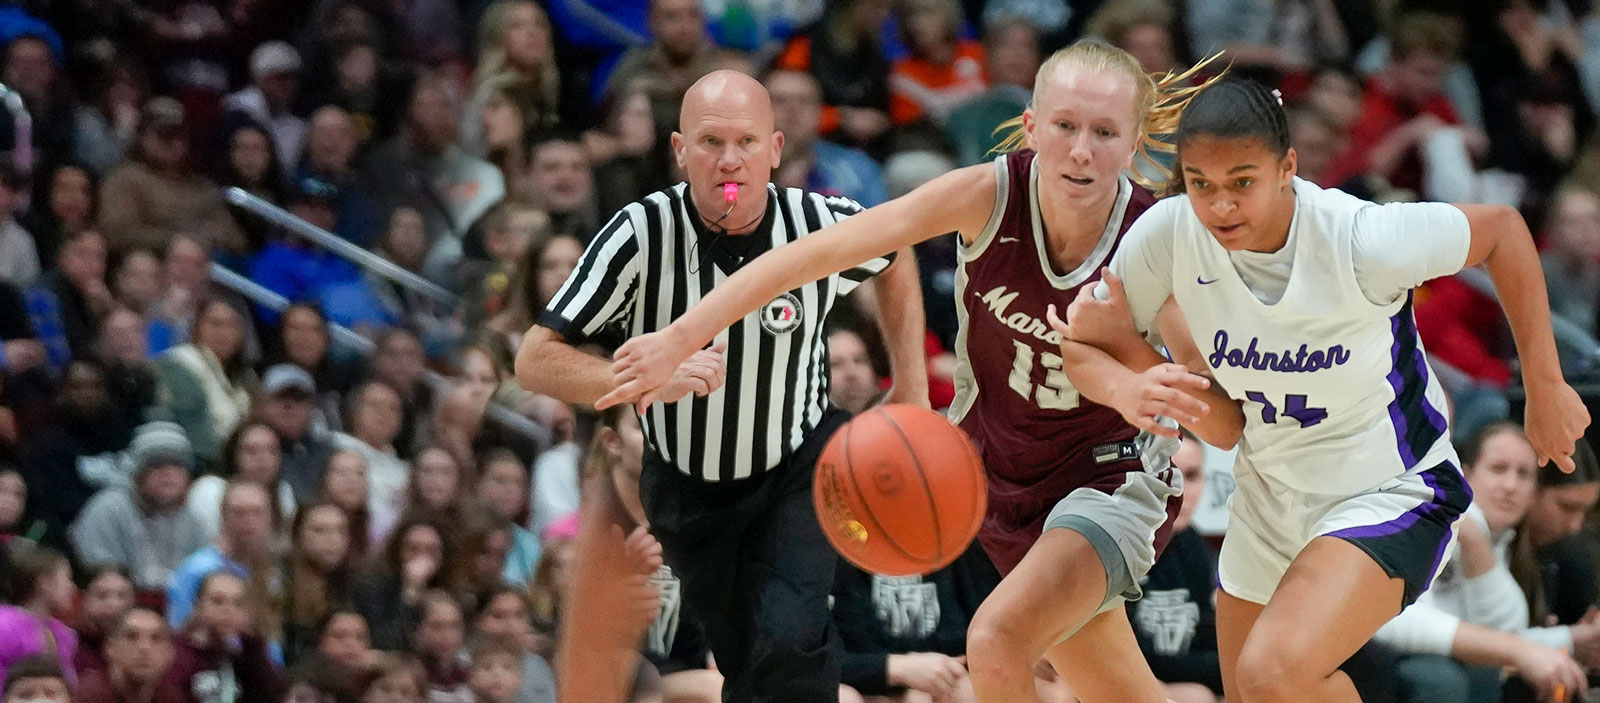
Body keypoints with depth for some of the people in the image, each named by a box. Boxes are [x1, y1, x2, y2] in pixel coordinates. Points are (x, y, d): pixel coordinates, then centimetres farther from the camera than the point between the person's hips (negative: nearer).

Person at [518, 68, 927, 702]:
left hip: (798, 469, -1)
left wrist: (912, 385, 5)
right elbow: (535, 361, -24)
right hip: (686, 481, 1)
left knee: (790, 649, -24)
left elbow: (894, 256, 8)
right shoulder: (642, 235, -23)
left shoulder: (820, 224, -18)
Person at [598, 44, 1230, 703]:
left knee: (997, 642, -28)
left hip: (1112, 478, -3)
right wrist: (680, 339, -30)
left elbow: (1229, 430, -20)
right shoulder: (989, 196, -21)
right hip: (999, 471, 3)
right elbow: (822, 251, -23)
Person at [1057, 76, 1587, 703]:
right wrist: (1125, 387, -30)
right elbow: (1084, 344, -6)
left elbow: (1502, 230, -13)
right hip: (1270, 497, 6)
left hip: (1392, 490, -6)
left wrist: (1545, 389, -8)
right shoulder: (1169, 234, -18)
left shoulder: (1360, 241, -29)